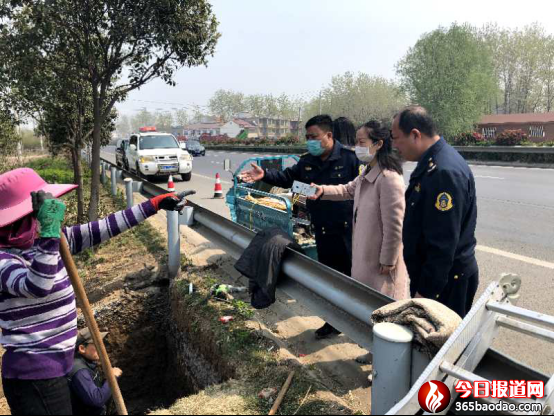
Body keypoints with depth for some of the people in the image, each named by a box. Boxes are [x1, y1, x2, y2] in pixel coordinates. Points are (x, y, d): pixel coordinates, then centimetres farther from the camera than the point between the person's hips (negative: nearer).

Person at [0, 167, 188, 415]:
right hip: (33, 374, -8)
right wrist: (49, 231, -42)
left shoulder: (50, 241, 2)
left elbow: (101, 230, 4)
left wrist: (154, 205, 5)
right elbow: (38, 287, -38)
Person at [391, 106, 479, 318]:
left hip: (446, 280, -9)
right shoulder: (432, 163, 7)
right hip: (431, 272, 9)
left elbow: (443, 244, -27)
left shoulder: (445, 172, -26)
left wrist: (425, 292, -21)